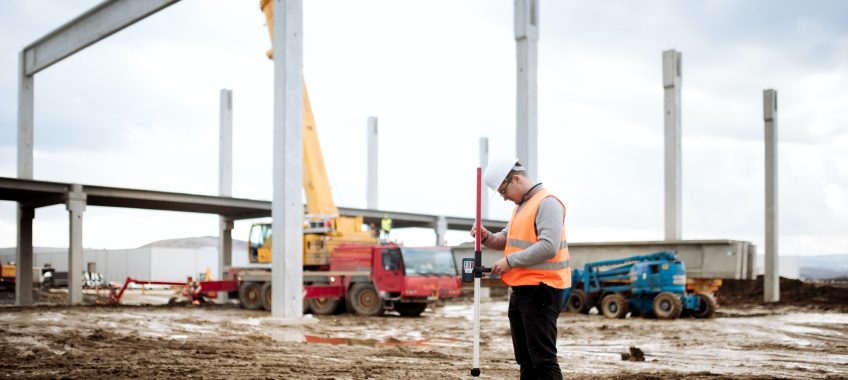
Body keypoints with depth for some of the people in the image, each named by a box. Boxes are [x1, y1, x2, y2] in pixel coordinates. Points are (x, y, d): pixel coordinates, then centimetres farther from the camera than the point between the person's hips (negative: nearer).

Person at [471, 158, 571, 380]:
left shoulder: (547, 203, -13)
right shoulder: (521, 205, 19)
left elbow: (548, 247, -24)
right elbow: (507, 239, 25)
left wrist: (510, 261, -20)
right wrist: (487, 238, 4)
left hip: (541, 291, -10)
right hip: (520, 290, 10)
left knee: (543, 358, -10)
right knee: (525, 358, 15)